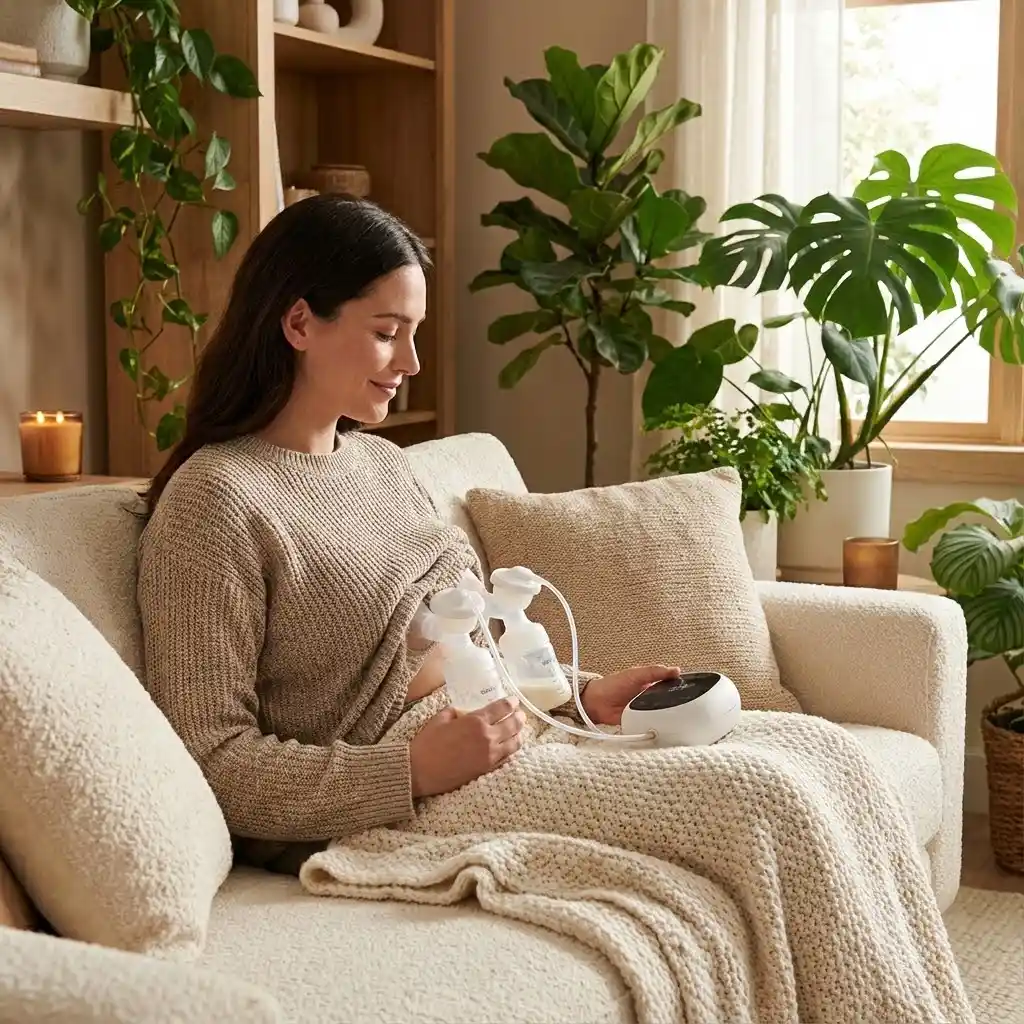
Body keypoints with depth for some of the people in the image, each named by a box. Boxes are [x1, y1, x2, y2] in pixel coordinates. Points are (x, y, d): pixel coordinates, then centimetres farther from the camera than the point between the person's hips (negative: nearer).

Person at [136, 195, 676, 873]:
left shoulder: (385, 462, 14)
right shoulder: (217, 500, -12)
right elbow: (212, 761, -16)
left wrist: (584, 695, 6)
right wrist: (415, 770, -25)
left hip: (502, 757, 8)